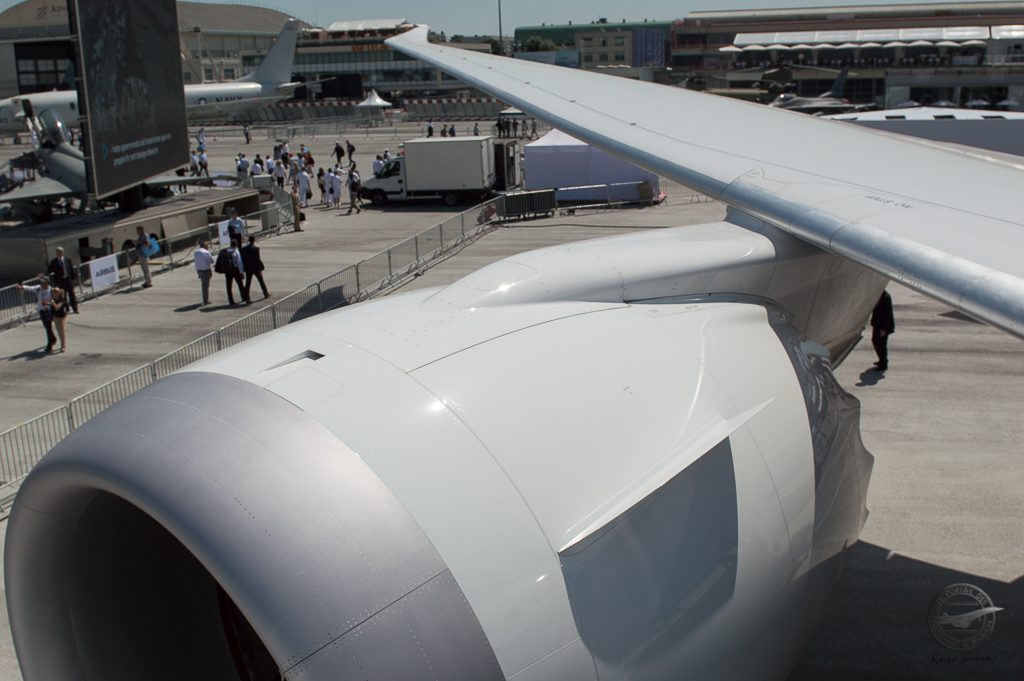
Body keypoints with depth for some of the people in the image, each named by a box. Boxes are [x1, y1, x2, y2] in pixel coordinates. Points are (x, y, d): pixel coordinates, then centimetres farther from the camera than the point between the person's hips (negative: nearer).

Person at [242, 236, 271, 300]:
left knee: (248, 283, 7)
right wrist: (260, 269, -14)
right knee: (261, 281, 13)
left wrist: (244, 267, 9)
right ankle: (266, 294, 25)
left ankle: (247, 297, 4)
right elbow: (258, 259, -17)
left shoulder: (244, 249, -1)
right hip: (256, 268, -3)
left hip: (248, 268, 3)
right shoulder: (256, 248, -15)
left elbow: (242, 259, 1)